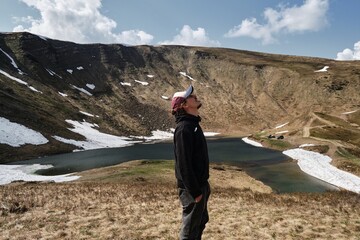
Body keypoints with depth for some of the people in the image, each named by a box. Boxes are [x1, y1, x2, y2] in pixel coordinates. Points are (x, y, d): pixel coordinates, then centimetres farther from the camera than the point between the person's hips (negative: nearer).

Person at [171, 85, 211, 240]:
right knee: (190, 227, 6)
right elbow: (184, 163, -24)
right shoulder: (184, 128, -22)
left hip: (200, 183, 9)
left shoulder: (193, 124, 9)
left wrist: (202, 185, 18)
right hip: (192, 187, -9)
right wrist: (194, 191, -21)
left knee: (201, 221, 22)